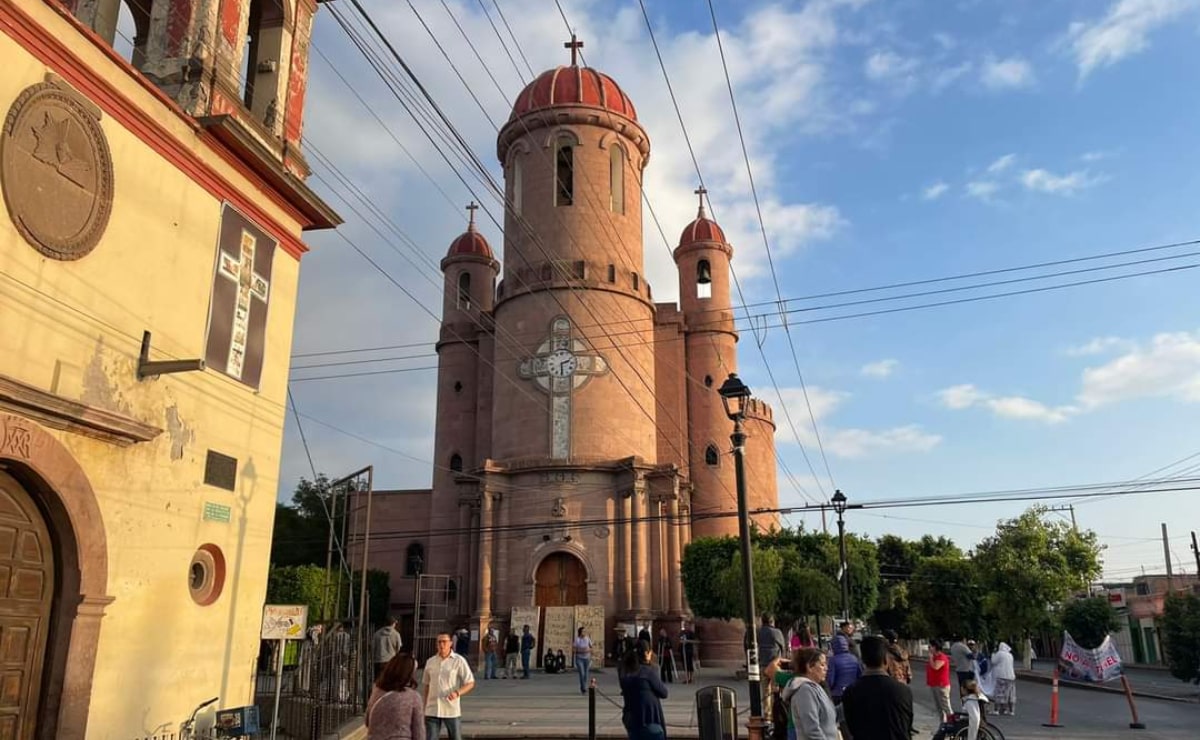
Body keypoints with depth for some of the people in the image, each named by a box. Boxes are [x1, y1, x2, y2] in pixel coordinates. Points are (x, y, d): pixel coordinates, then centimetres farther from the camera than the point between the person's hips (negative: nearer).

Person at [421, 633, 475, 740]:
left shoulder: (459, 661, -4)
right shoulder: (430, 662, 7)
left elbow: (470, 683, -6)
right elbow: (425, 685, 15)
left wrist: (457, 692, -24)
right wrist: (422, 708, 11)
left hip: (452, 711, -2)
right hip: (432, 711, 3)